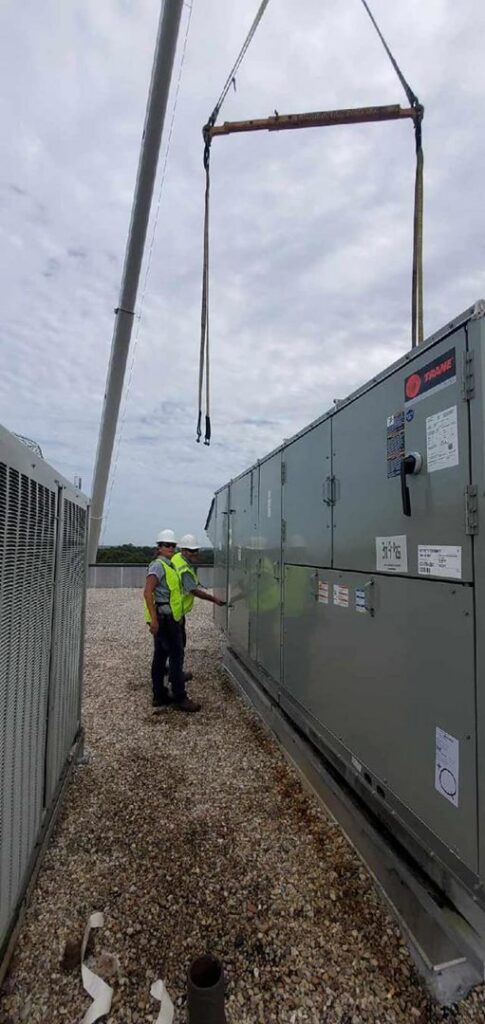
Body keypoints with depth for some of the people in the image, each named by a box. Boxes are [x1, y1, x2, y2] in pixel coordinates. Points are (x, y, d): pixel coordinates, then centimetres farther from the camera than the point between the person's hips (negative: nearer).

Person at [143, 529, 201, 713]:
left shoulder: (168, 566, 17)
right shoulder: (158, 565, -13)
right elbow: (147, 592, -23)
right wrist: (154, 619, -28)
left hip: (166, 618, 10)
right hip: (164, 617, -10)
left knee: (160, 657, 13)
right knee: (176, 656, -6)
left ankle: (159, 696, 21)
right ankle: (180, 698, 0)